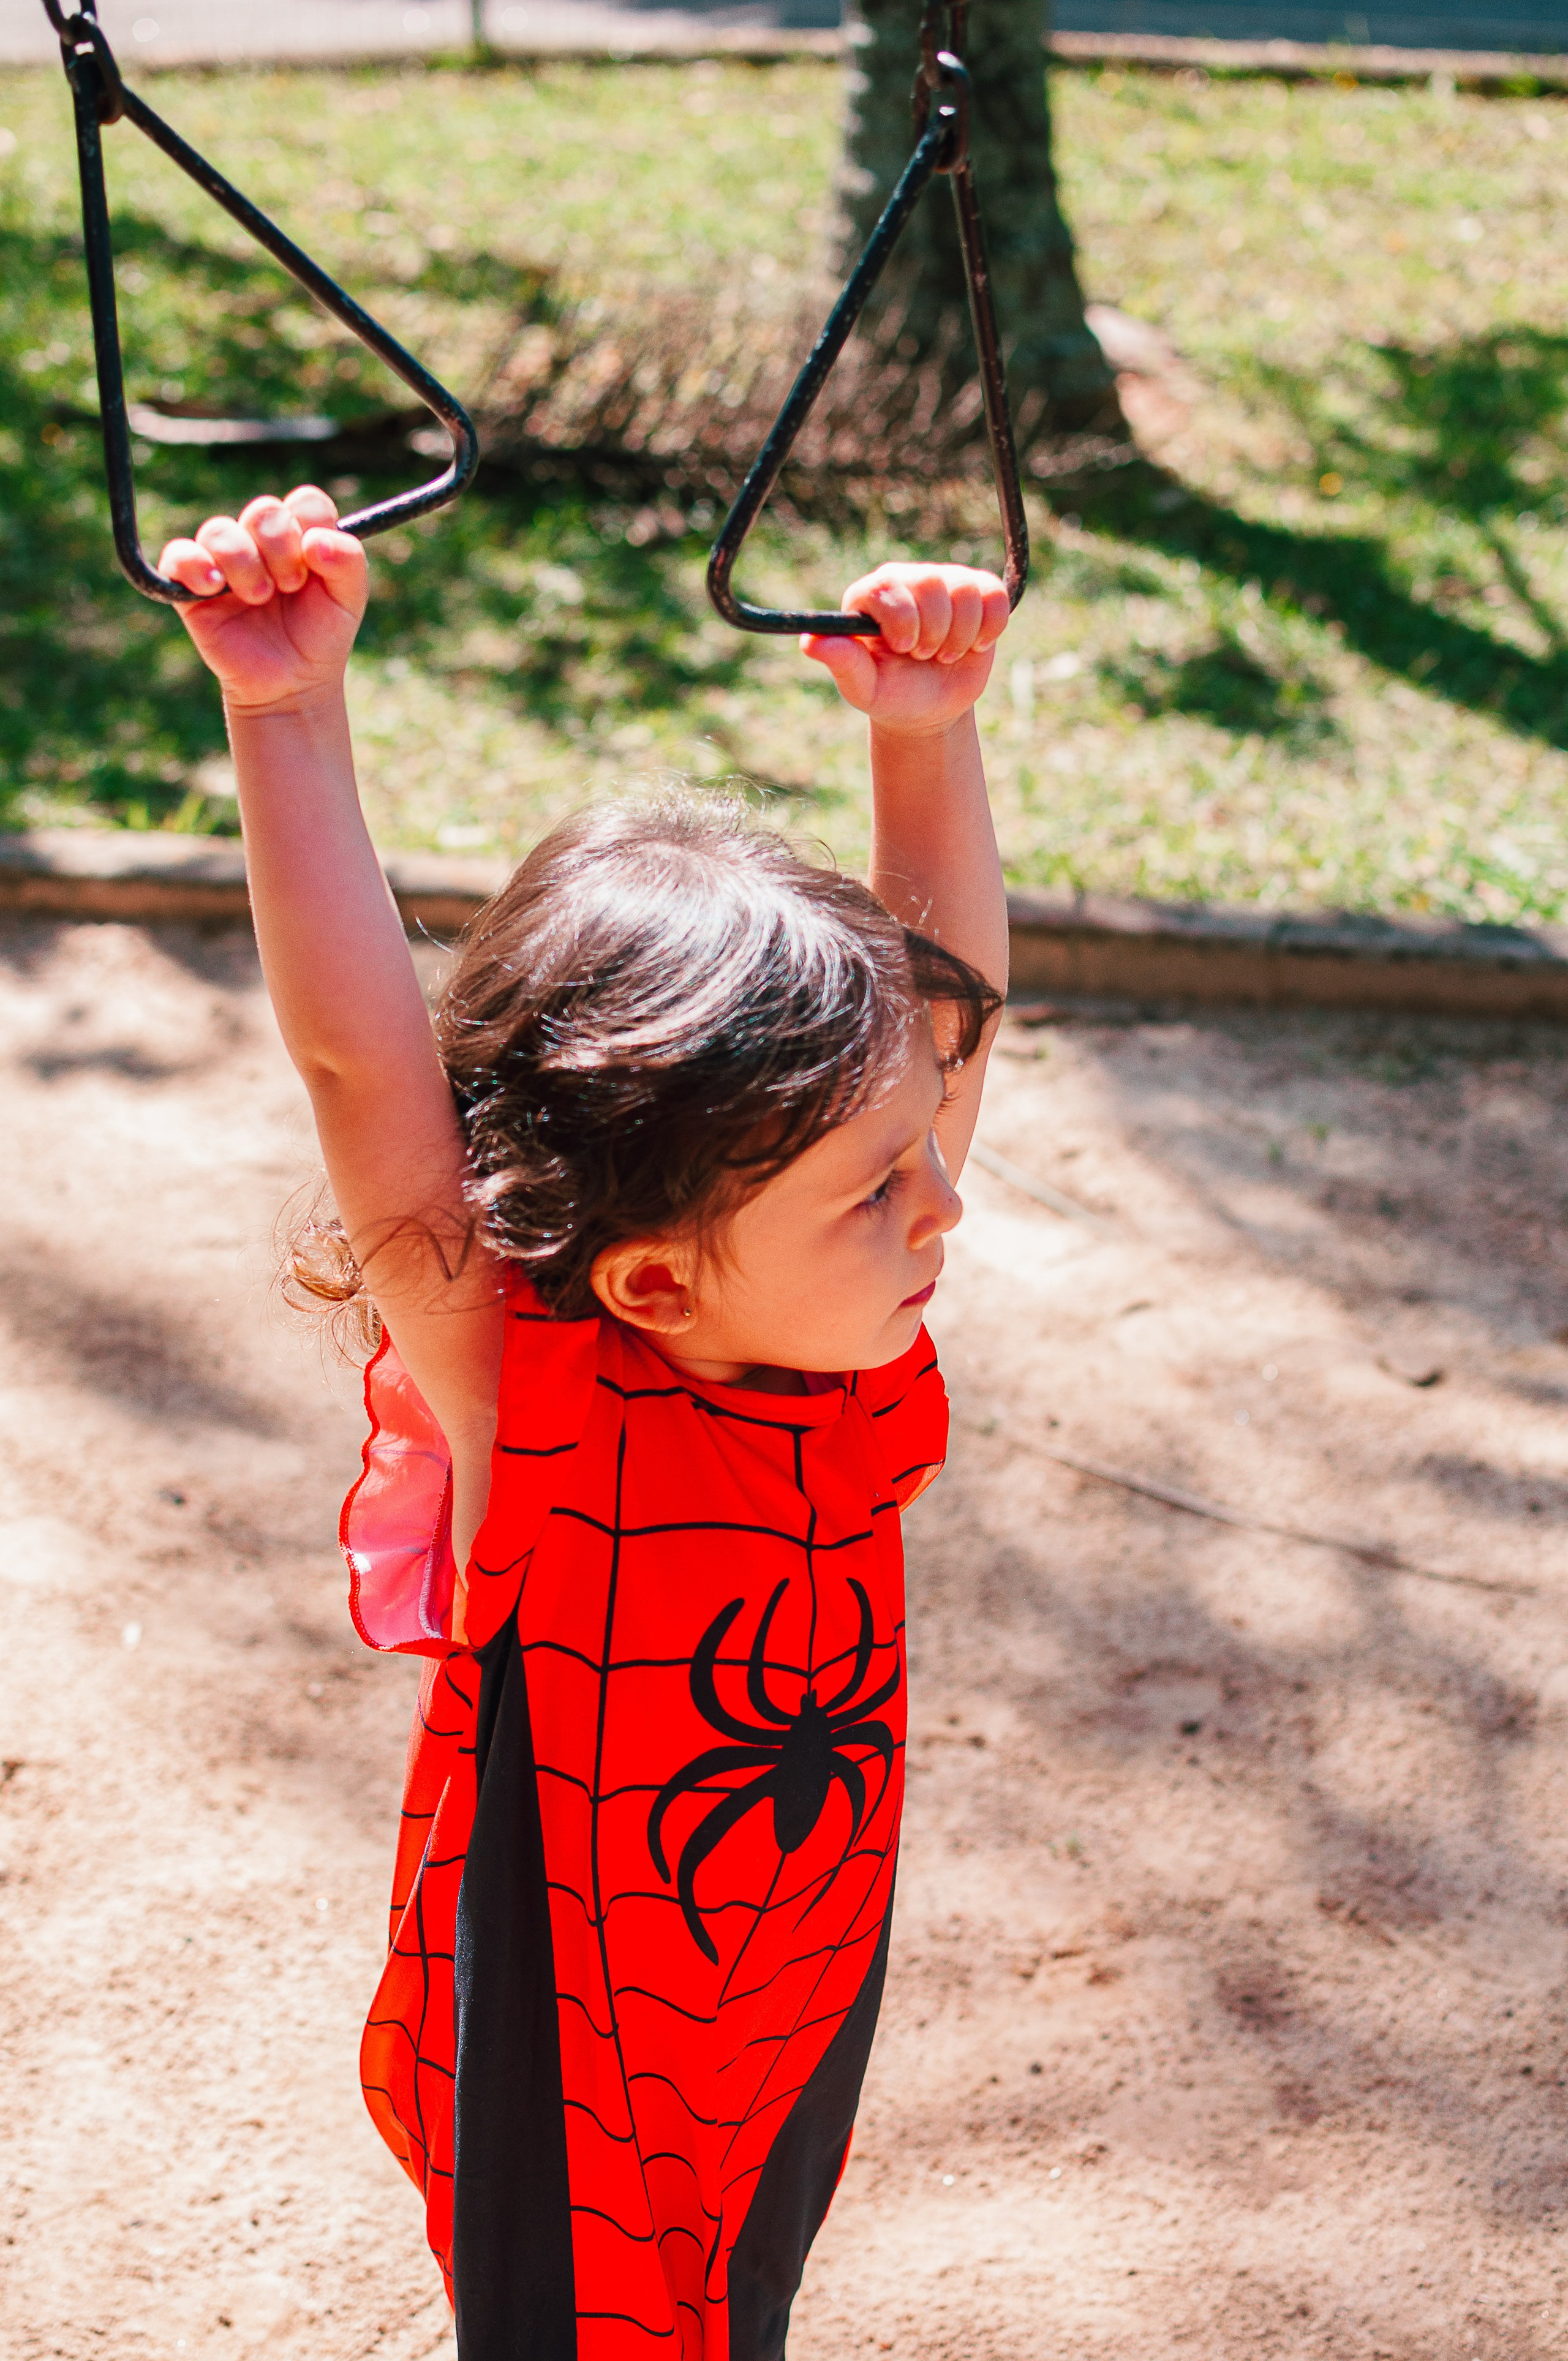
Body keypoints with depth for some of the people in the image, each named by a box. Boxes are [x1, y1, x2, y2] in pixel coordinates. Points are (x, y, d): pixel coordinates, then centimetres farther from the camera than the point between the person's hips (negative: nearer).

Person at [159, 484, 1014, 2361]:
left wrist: (924, 732, -19)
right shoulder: (533, 1407, -29)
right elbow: (363, 1064, -40)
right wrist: (290, 712, -45)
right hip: (573, 2089, -5)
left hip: (795, 2035, 5)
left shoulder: (863, 1376, -13)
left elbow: (940, 1007, -8)